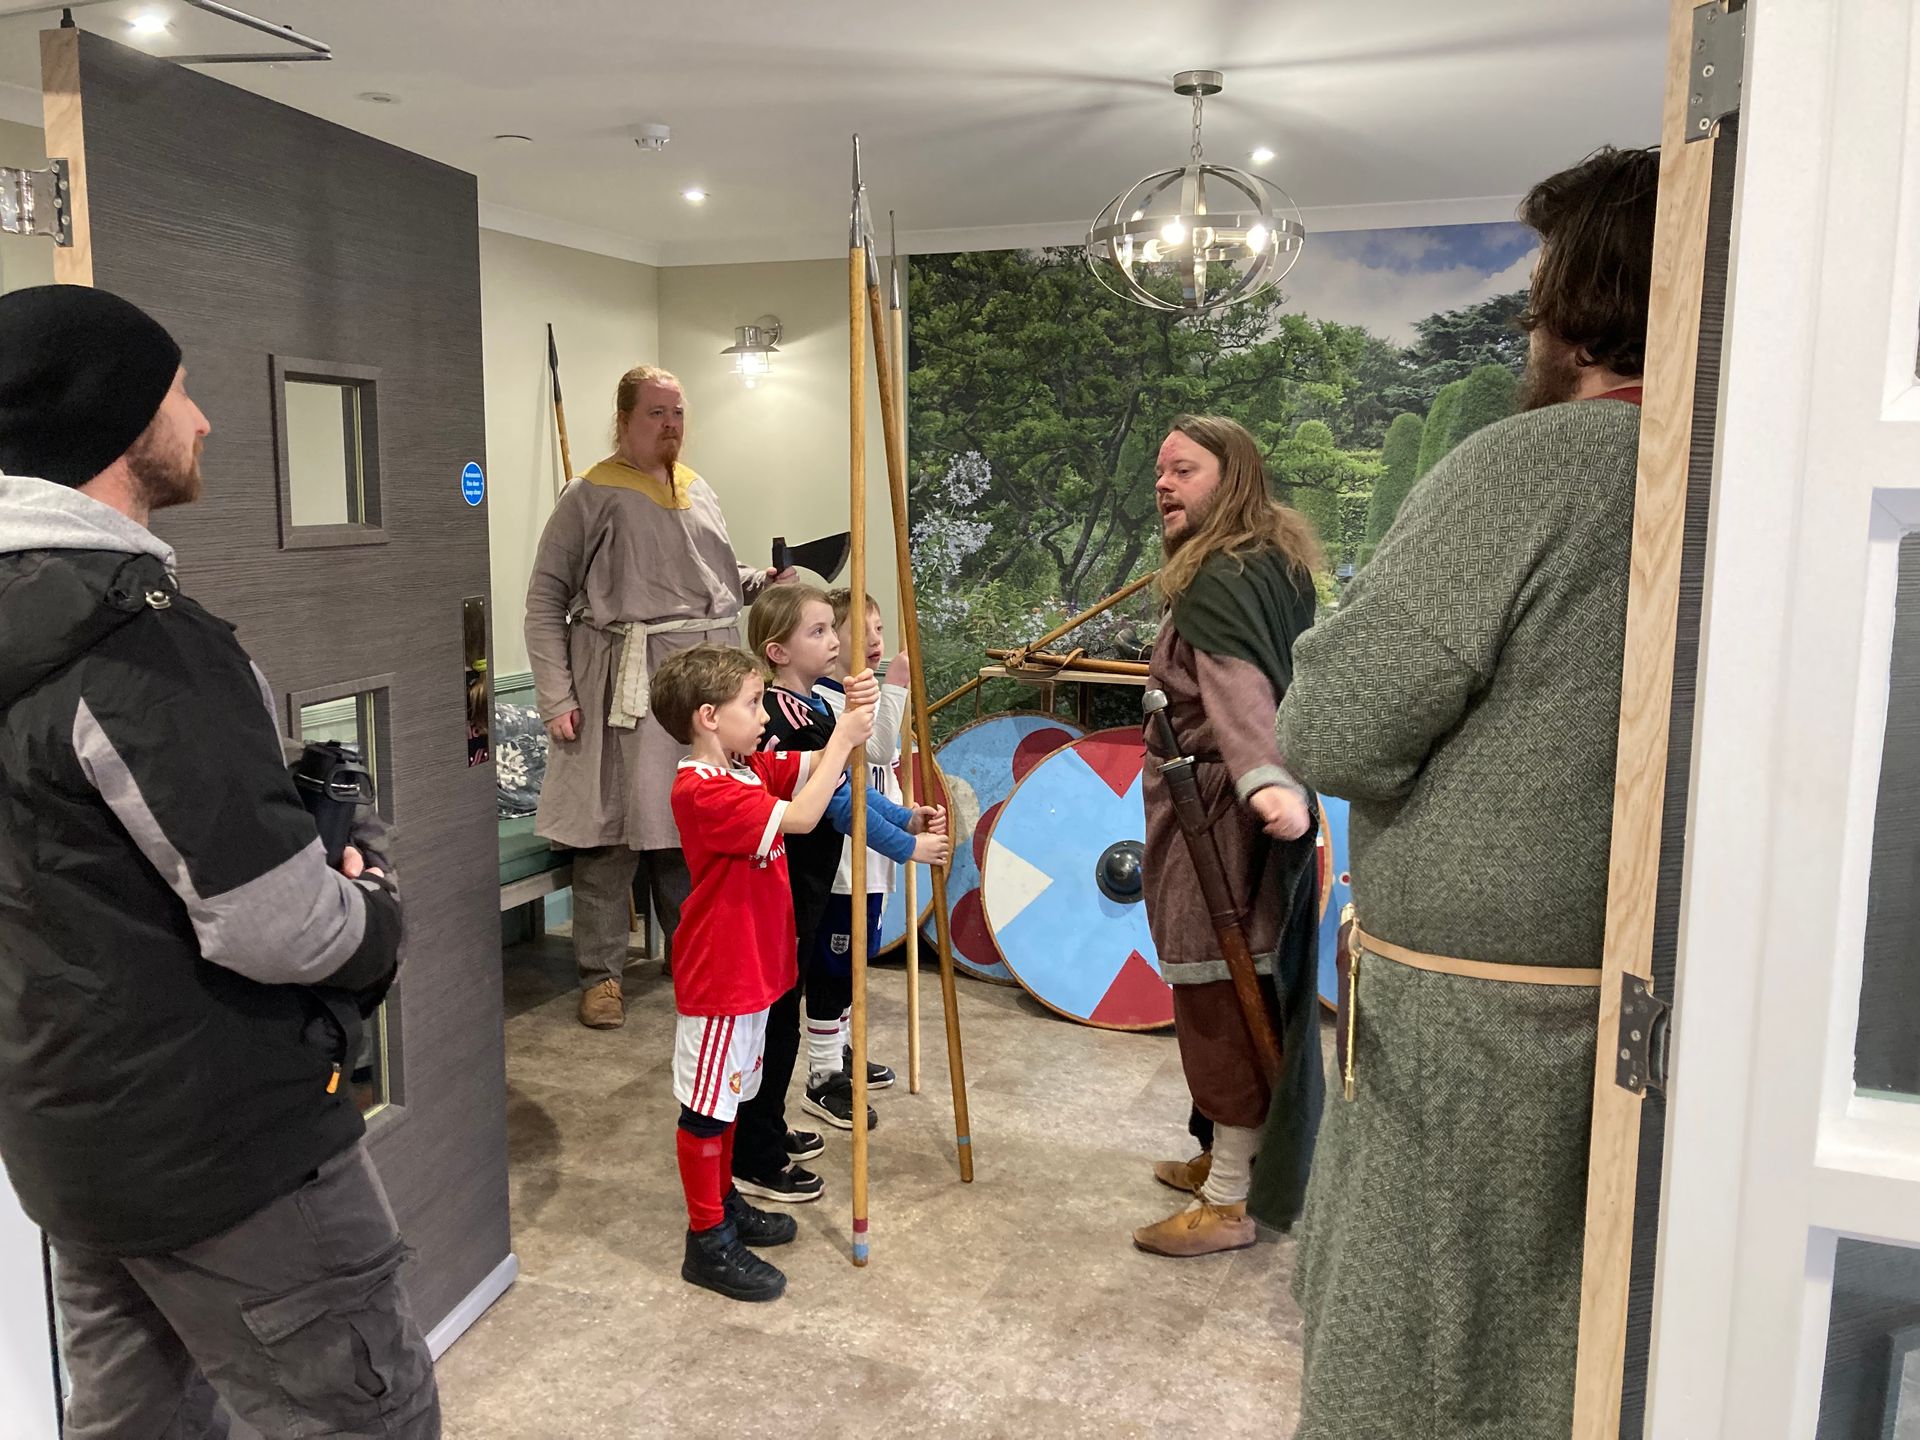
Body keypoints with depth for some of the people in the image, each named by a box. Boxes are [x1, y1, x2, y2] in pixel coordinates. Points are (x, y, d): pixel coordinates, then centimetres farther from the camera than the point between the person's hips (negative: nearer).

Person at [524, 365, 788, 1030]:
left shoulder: (699, 493, 16)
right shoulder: (591, 496, -2)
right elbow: (546, 599, -2)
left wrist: (762, 581, 3)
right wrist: (556, 695, -9)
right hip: (627, 685, -6)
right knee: (613, 828, -2)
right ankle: (601, 972, 10)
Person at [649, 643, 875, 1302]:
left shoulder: (750, 767, 5)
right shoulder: (702, 792, -25)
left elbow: (815, 771, 7)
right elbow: (799, 817, -32)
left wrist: (851, 726, -12)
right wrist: (842, 738, -25)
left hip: (752, 969, 10)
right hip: (717, 978, -10)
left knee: (730, 1095, 22)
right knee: (705, 1107, 4)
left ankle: (723, 1203, 38)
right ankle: (708, 1242, 15)